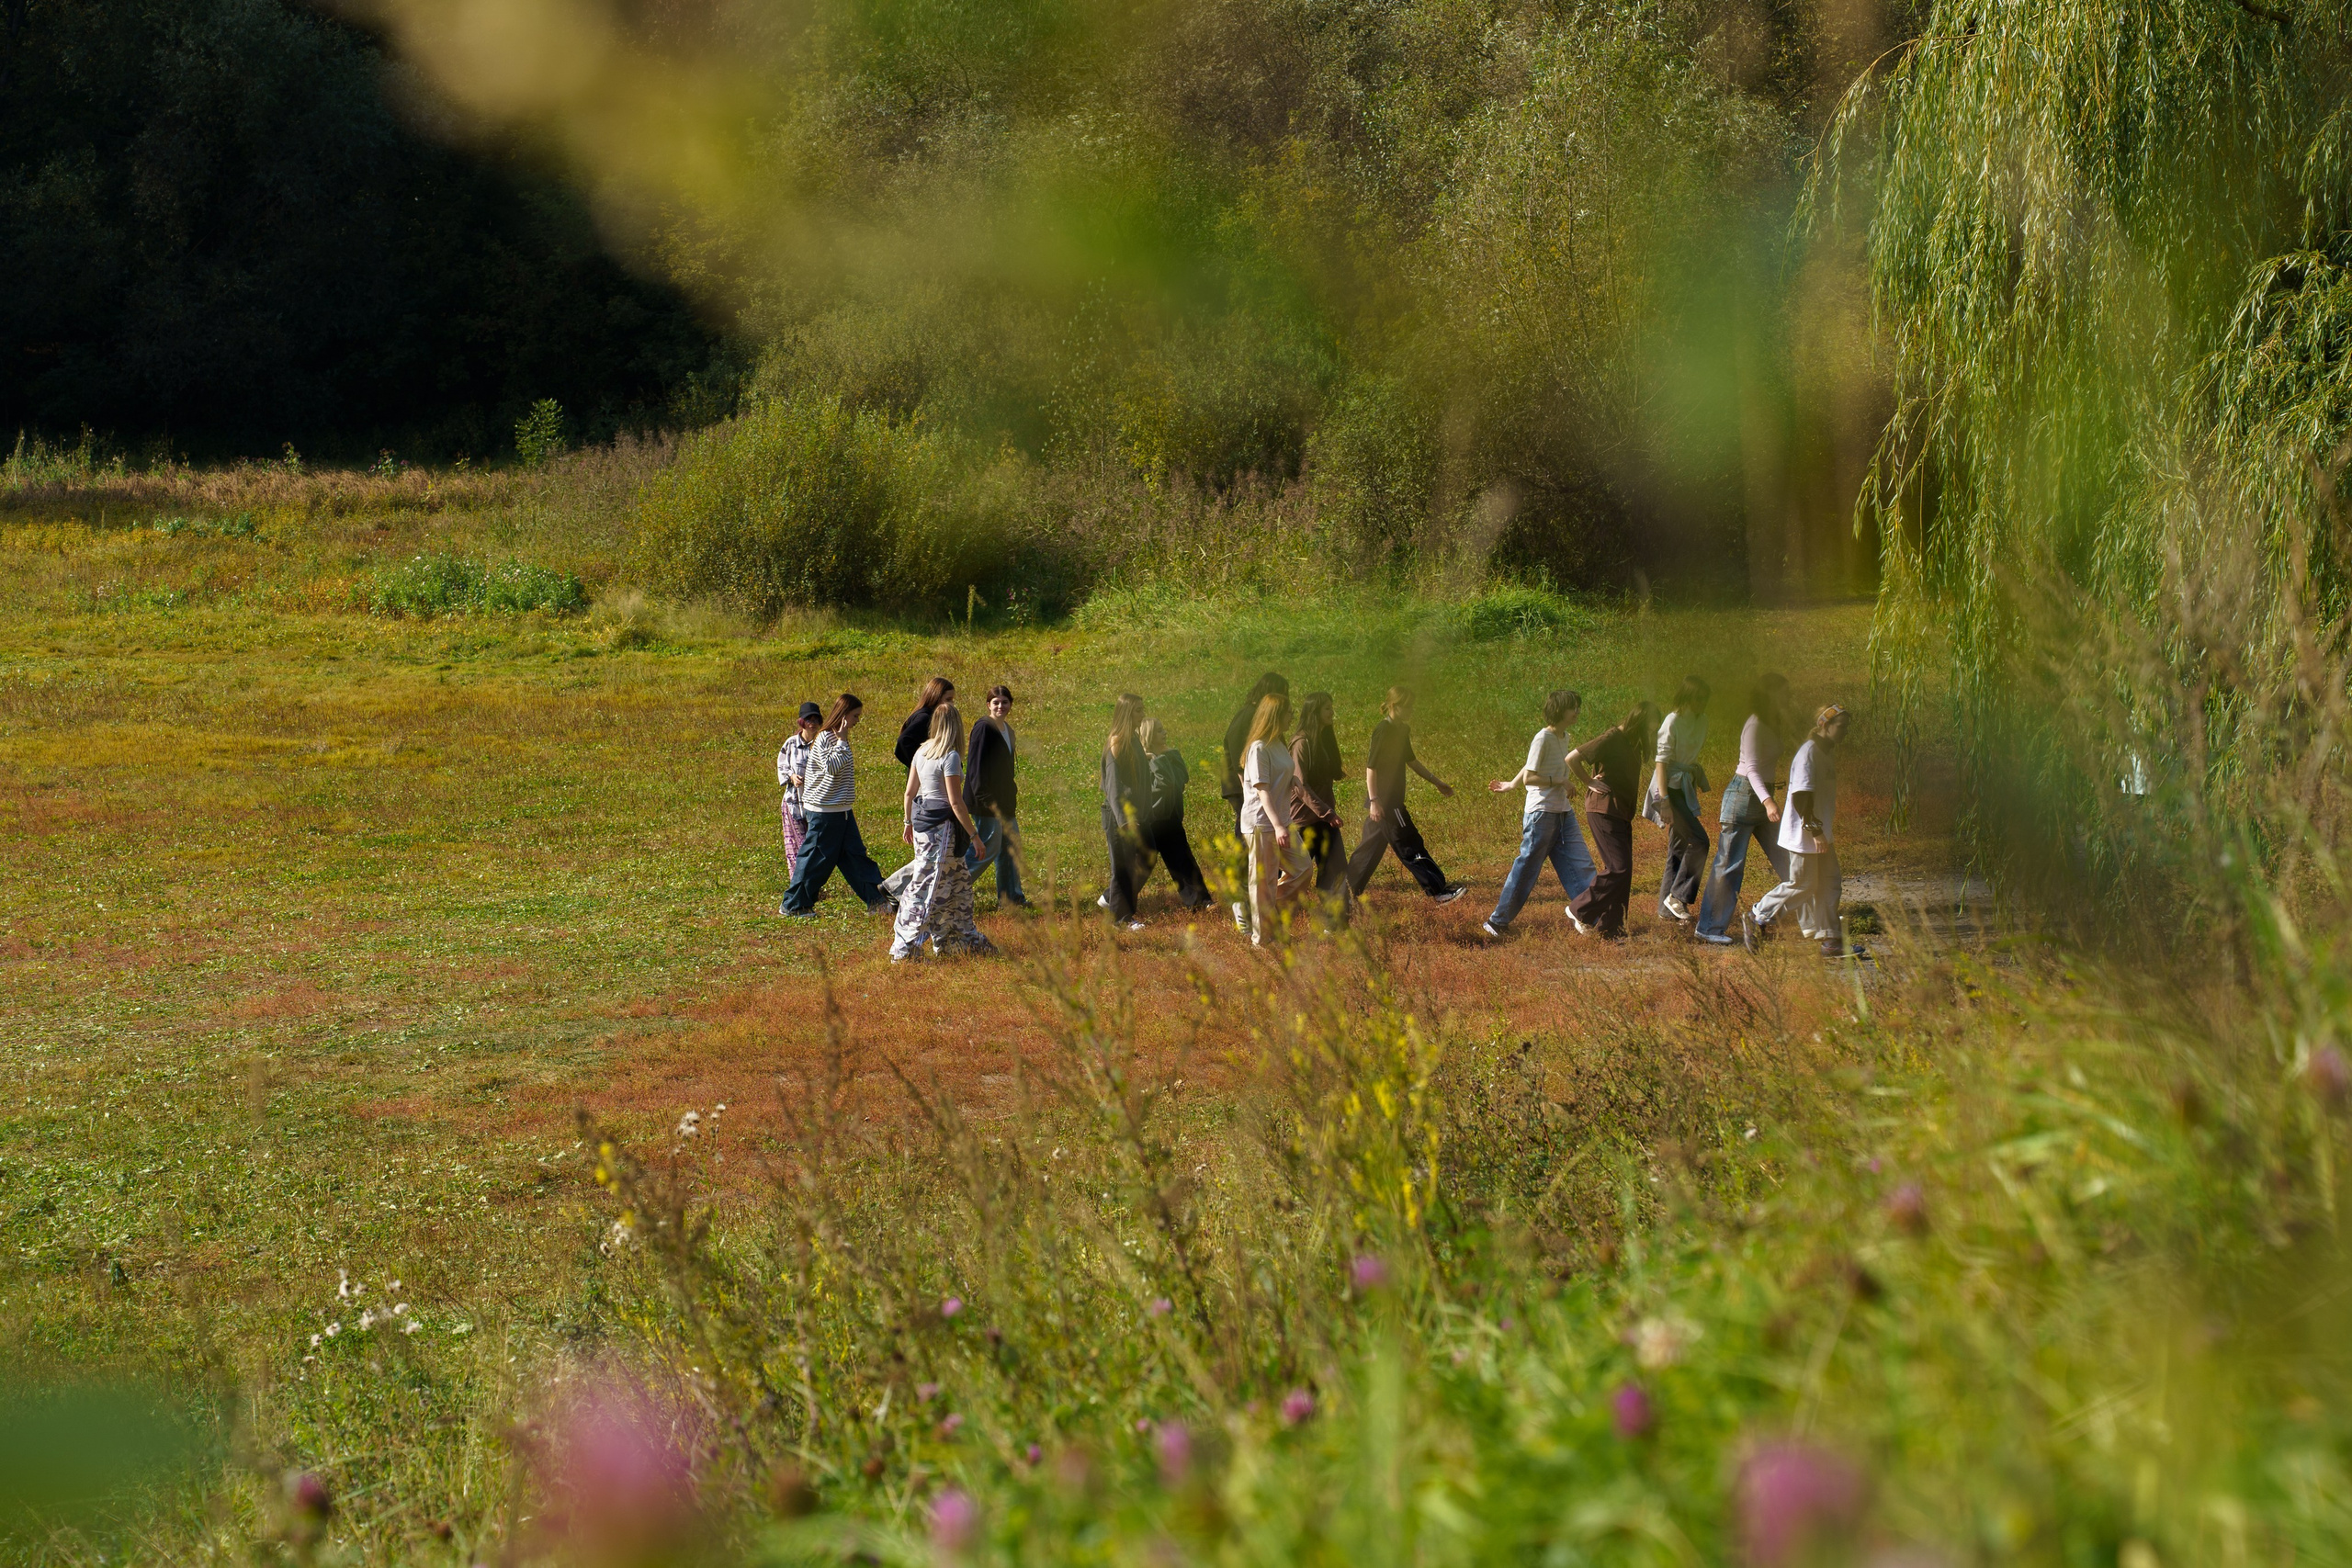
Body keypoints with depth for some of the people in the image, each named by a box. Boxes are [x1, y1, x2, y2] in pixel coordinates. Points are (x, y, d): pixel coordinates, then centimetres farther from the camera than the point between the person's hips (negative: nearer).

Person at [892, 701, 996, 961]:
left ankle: (963, 939, 26)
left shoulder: (922, 751, 7)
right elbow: (956, 802, -17)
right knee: (927, 885, -3)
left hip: (921, 820, 8)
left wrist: (909, 823, 25)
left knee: (959, 880, 18)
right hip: (941, 825, -8)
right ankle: (904, 949, -1)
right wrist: (974, 834, -11)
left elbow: (910, 792, 13)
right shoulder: (950, 757, -17)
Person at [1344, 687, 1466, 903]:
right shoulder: (1383, 731, -16)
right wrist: (1374, 801, -22)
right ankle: (1439, 891, -6)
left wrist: (1437, 782, 26)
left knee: (1371, 847, 13)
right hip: (1383, 800, -10)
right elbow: (1371, 766, -19)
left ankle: (1346, 893, 19)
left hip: (1393, 799, 10)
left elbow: (1410, 760, 25)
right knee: (1410, 846, -6)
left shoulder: (1403, 730, 12)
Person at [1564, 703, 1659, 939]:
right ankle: (1580, 911, -3)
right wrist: (1589, 782, -10)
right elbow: (1572, 759, -19)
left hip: (1621, 813, 9)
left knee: (1623, 871, 7)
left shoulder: (1632, 743, 14)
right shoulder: (1612, 738, -14)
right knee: (1618, 868, -13)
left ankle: (1610, 928, 11)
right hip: (1603, 810, -9)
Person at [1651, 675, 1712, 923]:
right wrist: (1664, 800, -22)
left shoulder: (1700, 720, 7)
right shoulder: (1673, 722, -17)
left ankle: (1667, 907, 12)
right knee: (1699, 841, -14)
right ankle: (1678, 896, -6)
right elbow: (1661, 762, -18)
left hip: (1687, 786, 8)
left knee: (1678, 847, 8)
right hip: (1672, 786, -8)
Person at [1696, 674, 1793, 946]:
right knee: (1730, 864, -6)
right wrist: (1767, 801, -34)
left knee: (1785, 859, 6)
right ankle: (1710, 928, -1)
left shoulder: (1769, 726, 14)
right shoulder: (1755, 726, -16)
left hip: (1762, 798, 10)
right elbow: (1752, 769, -24)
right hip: (1745, 795, -10)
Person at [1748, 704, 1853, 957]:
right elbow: (1801, 796, -25)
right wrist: (1815, 831, -26)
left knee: (1828, 884, 8)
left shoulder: (1829, 752, 11)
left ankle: (1831, 940, 11)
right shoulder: (1808, 753, -20)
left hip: (1821, 831, 10)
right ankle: (1758, 917, 12)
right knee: (1803, 885, -2)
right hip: (1804, 832, -10)